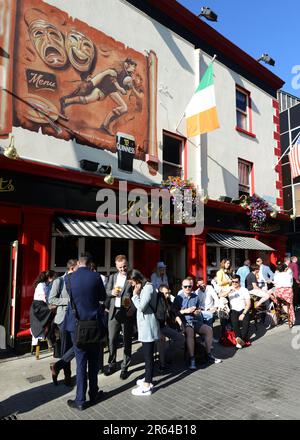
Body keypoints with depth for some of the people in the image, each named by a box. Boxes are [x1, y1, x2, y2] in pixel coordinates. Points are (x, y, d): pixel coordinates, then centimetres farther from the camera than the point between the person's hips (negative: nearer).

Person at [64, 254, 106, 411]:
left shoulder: (69, 278, -7)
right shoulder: (96, 277, -9)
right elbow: (103, 297, 4)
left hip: (77, 324, 0)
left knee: (81, 361, 7)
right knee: (94, 360, 15)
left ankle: (80, 400, 14)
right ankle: (94, 394, 28)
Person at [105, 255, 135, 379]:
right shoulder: (112, 277, 12)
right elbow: (106, 292, 10)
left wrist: (133, 309, -19)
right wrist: (111, 292, -12)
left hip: (127, 312, -4)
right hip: (114, 312, 4)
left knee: (127, 341, 7)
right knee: (111, 340, 8)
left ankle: (125, 367, 20)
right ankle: (112, 364, 27)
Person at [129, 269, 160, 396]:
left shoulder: (148, 288, -17)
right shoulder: (144, 288, 14)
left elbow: (141, 306, -20)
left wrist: (135, 295, -12)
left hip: (148, 327, -10)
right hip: (144, 326, 10)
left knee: (148, 355, -4)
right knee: (147, 354, 18)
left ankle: (147, 386, 2)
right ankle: (147, 378, 30)